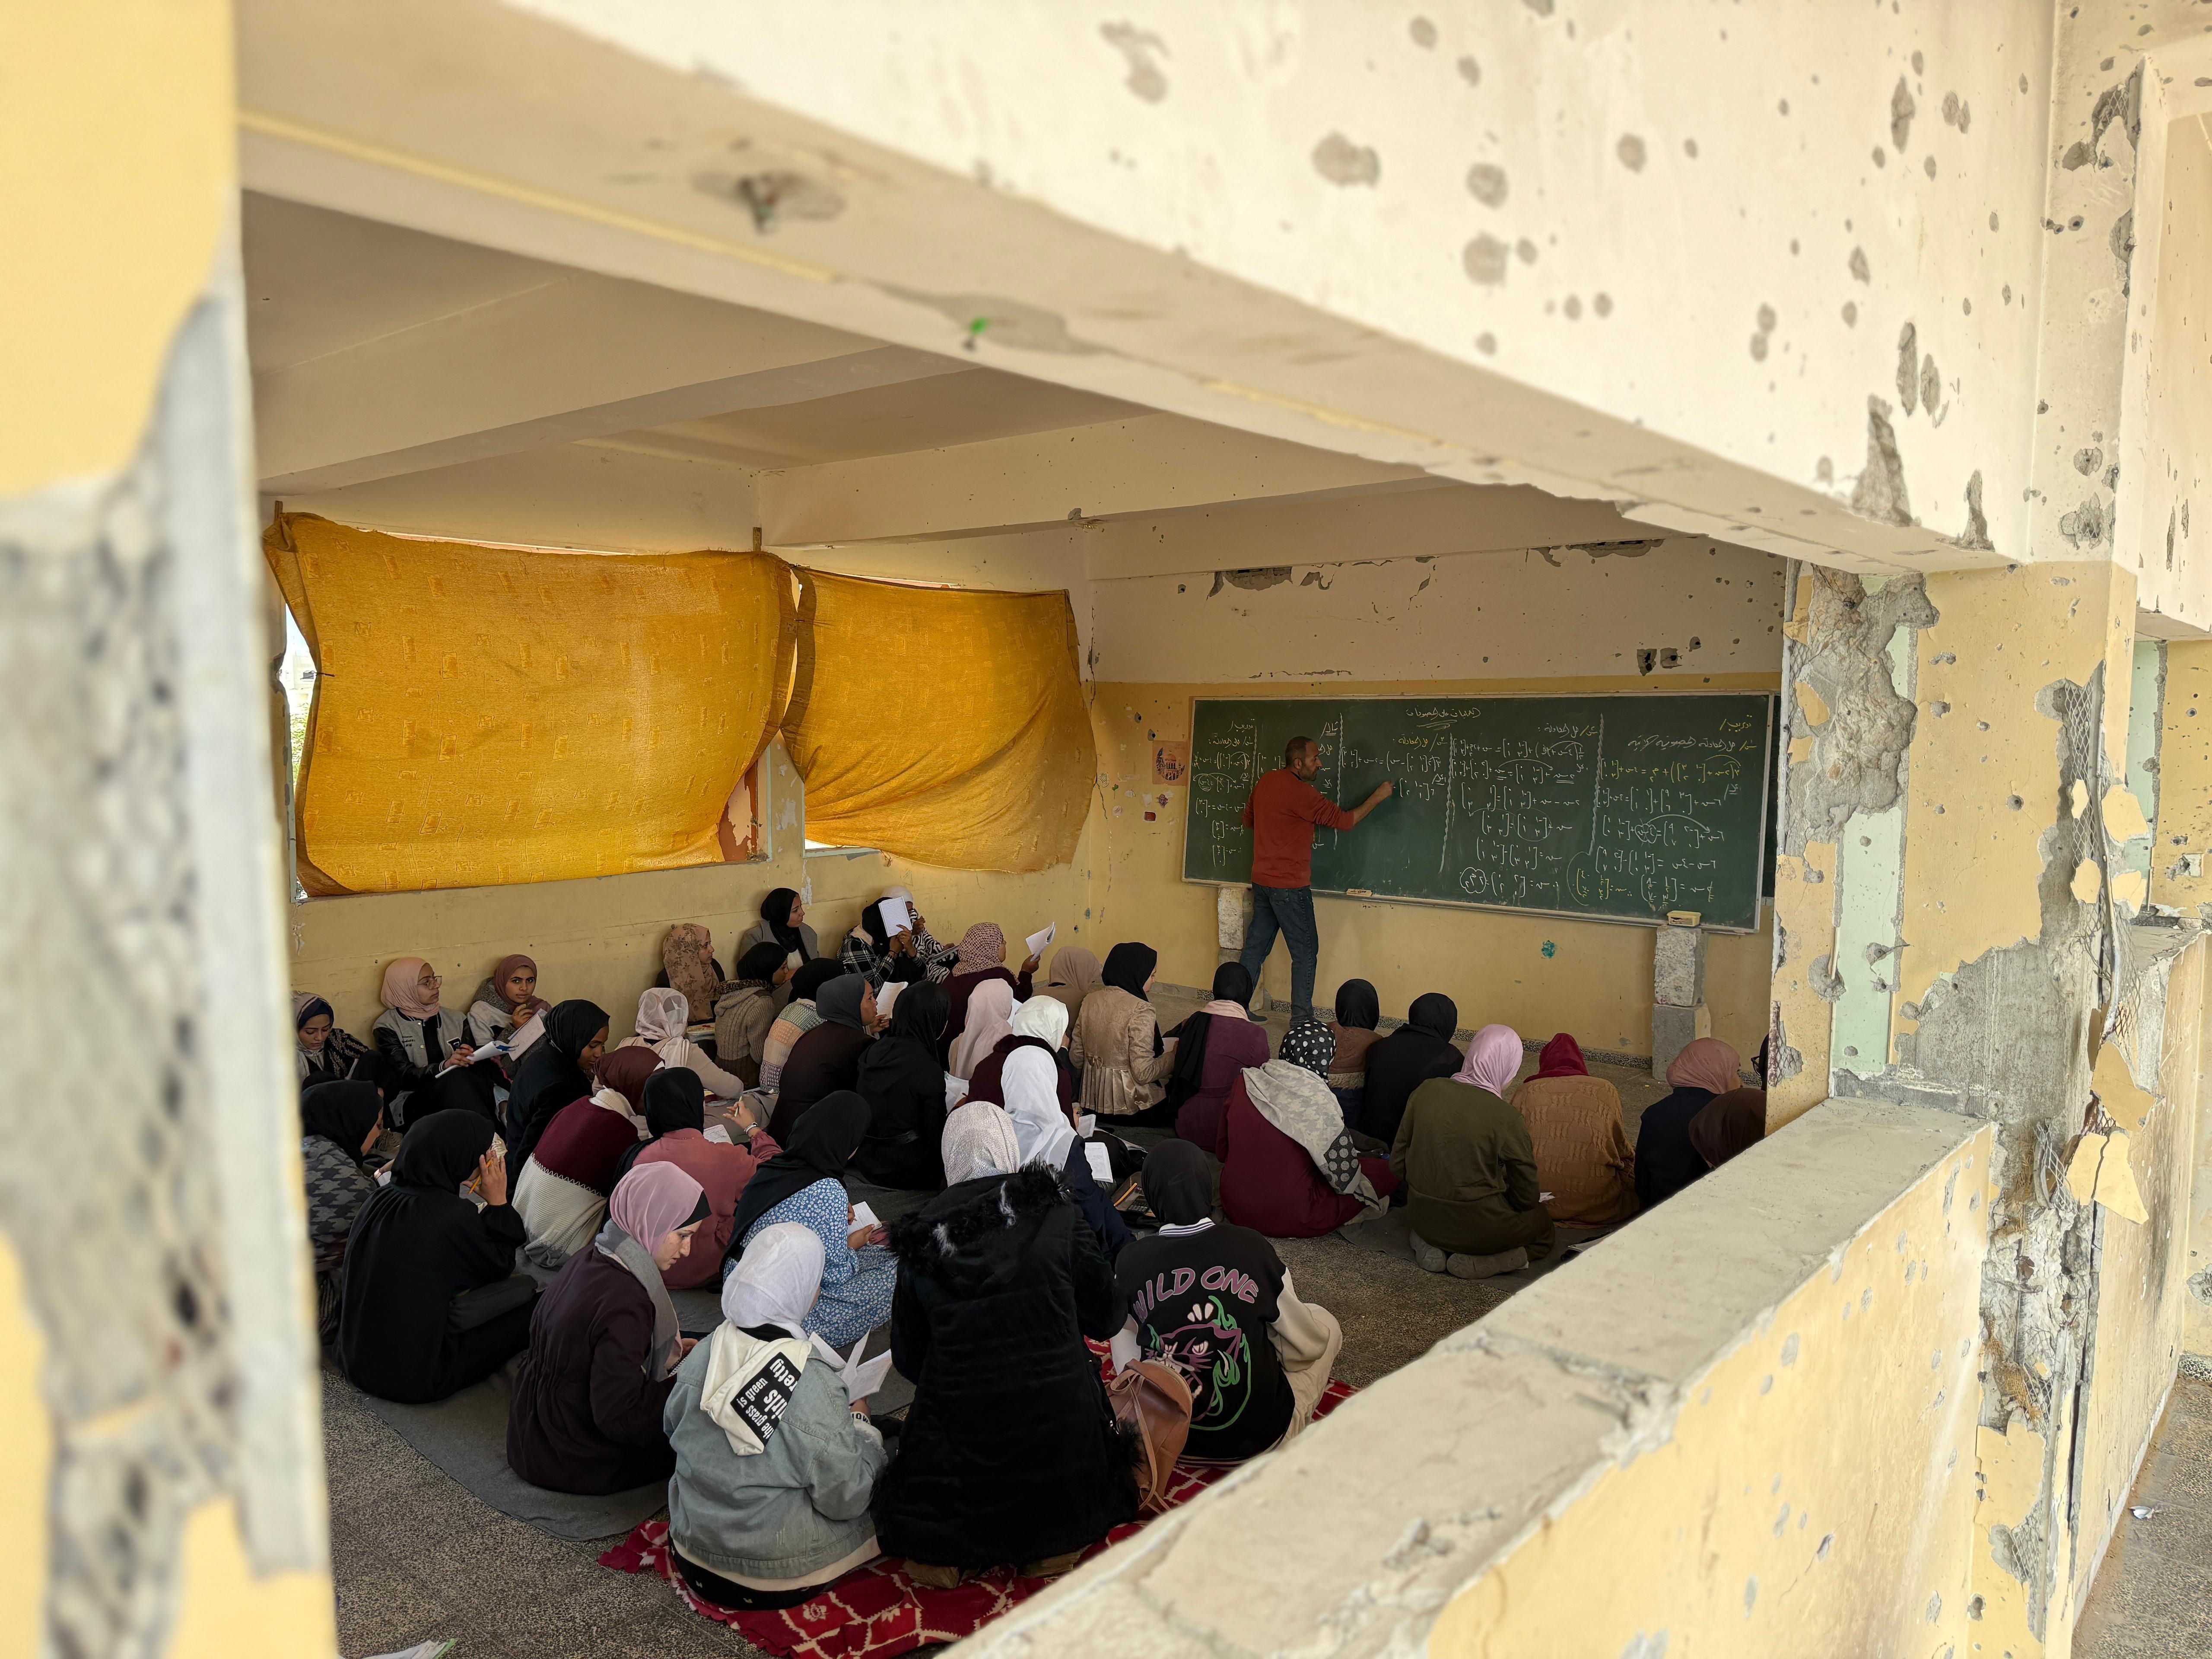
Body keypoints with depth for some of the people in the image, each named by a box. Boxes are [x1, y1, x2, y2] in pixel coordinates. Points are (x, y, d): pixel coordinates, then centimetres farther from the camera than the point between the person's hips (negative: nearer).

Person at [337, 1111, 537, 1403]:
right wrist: (498, 1203, -3)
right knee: (528, 1305, 2)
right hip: (416, 1379, -8)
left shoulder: (379, 1200, -3)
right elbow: (501, 1267, -7)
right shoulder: (455, 1216, -25)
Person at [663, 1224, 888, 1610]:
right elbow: (846, 1499, -19)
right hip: (775, 1582, -6)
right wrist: (860, 1424, -1)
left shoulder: (702, 1354, -12)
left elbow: (672, 1427, 9)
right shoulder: (813, 1385, -29)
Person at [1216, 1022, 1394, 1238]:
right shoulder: (1318, 1100, -21)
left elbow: (1222, 1151, 6)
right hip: (1288, 1219, -6)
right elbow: (1346, 1180, -15)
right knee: (1388, 1172, 4)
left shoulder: (1246, 1081, -4)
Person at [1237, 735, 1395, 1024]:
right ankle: (1302, 1019, 3)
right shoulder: (1301, 793, -19)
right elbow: (1345, 821, -12)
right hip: (1289, 885, -8)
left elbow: (1249, 820, 21)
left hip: (1261, 879, 8)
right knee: (1305, 952, 0)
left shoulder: (1265, 782, 7)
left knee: (1256, 946, 14)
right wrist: (1378, 797, -2)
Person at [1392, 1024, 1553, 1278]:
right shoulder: (1506, 1119, -19)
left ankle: (1432, 1246, 8)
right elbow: (1527, 1198, -7)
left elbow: (1397, 1164, 2)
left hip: (1421, 1219, 5)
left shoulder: (1427, 1091, -6)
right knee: (1543, 1222, 23)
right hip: (1478, 1227, -5)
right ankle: (1472, 1261, -1)